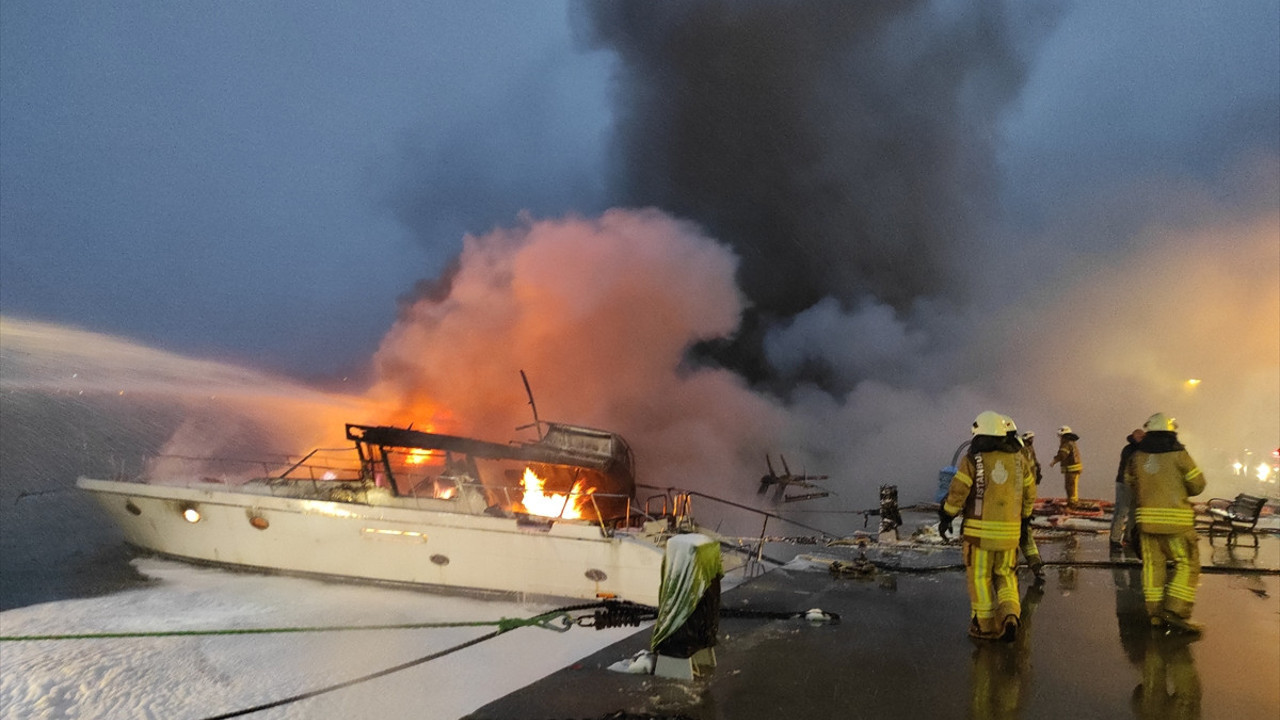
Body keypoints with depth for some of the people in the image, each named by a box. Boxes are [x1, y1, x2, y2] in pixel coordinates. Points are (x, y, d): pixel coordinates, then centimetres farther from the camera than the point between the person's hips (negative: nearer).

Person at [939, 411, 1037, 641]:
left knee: (980, 577, 8)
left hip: (979, 529, -4)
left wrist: (946, 518, 1)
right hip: (1010, 530, 4)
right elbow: (1029, 493, 13)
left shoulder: (972, 460, -9)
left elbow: (957, 492, -12)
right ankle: (1009, 615, -3)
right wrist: (1023, 517, 27)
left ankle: (985, 626, 13)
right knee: (1005, 575, 17)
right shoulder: (1018, 458, 5)